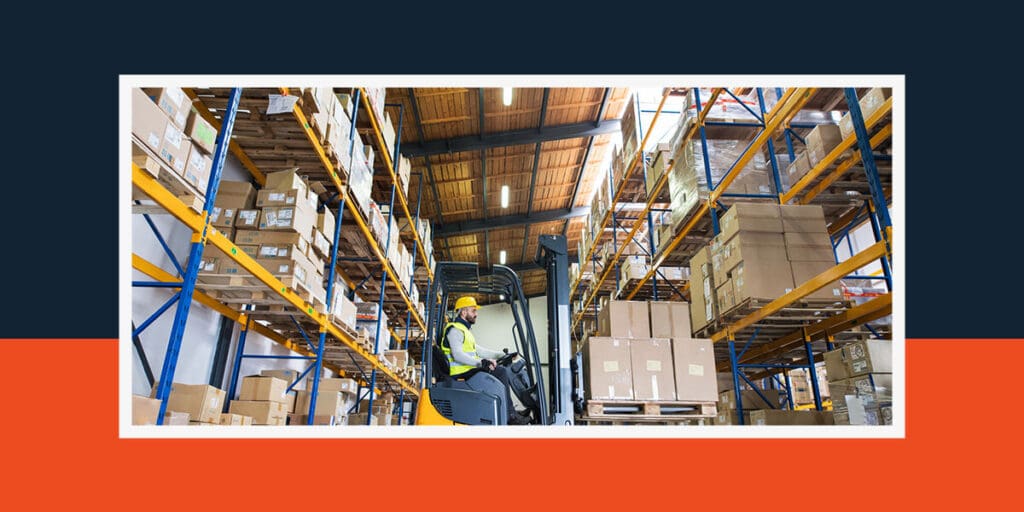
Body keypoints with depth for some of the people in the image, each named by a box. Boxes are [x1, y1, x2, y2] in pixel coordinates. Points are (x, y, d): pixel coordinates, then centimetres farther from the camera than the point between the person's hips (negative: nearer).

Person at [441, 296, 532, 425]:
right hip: (462, 373, -10)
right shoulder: (455, 330, -10)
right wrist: (480, 362, -34)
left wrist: (500, 355, 13)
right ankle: (510, 415, -14)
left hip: (468, 369, 10)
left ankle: (511, 412, 3)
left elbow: (477, 350, 22)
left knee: (503, 370, 6)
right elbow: (457, 355, -24)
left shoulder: (463, 329, 23)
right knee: (501, 372, -19)